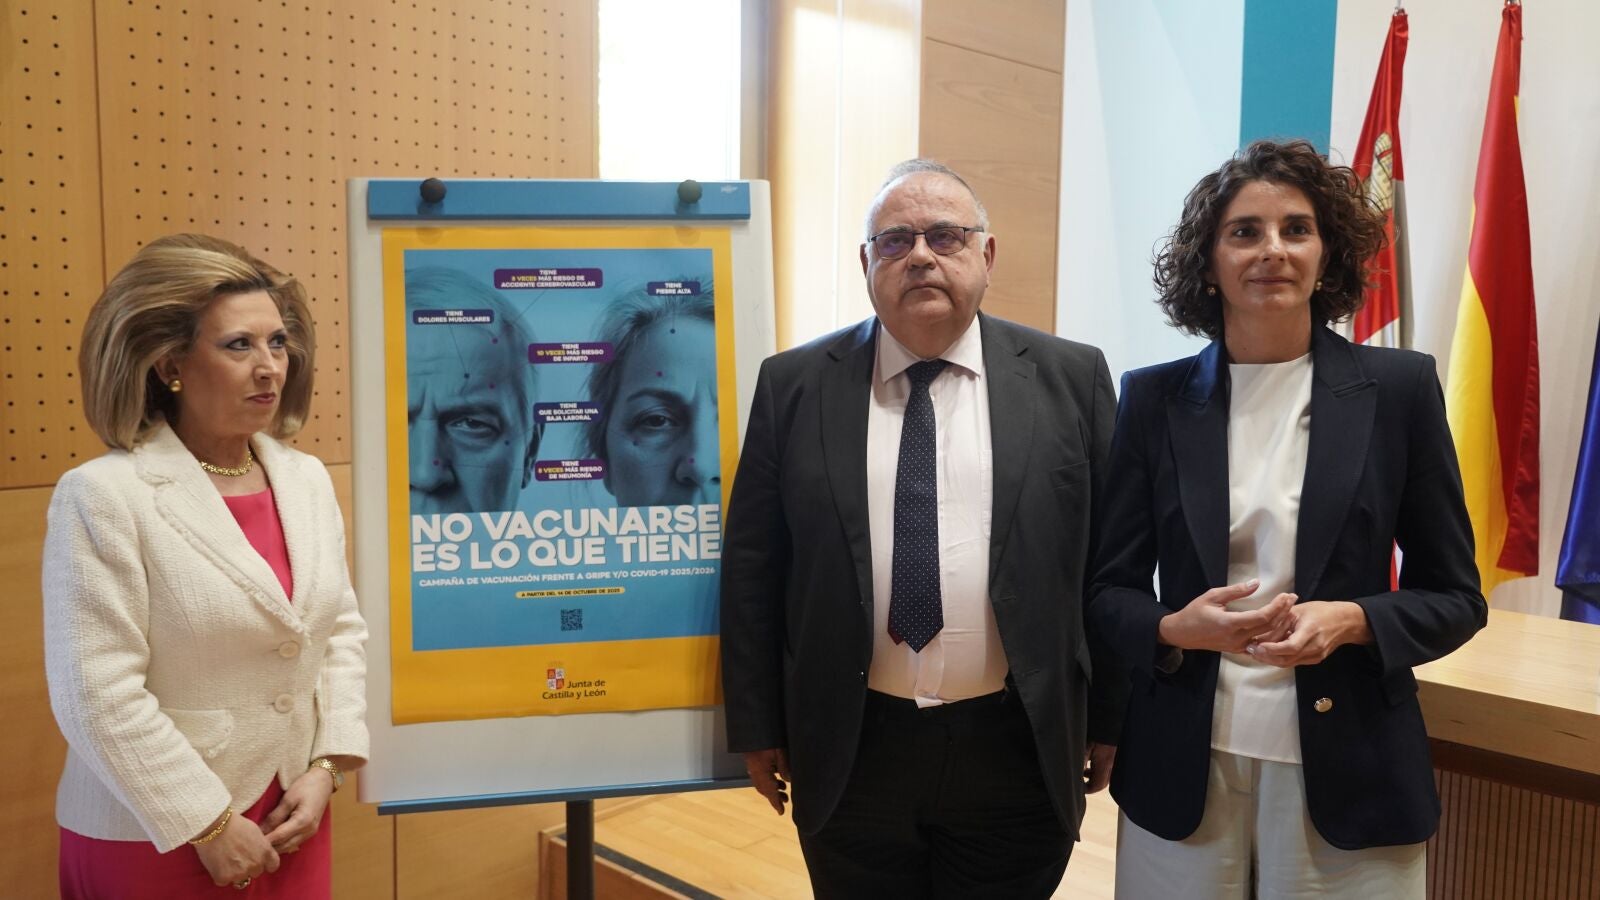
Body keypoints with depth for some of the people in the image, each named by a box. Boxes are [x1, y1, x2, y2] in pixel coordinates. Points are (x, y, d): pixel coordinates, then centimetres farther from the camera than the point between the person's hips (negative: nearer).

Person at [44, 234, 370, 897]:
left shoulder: (308, 479, 3)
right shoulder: (103, 496, -14)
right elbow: (98, 694, -17)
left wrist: (327, 766, -3)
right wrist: (208, 825, -15)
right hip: (155, 837, -5)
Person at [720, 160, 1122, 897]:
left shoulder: (1070, 378, -1)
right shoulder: (794, 385, -1)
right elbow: (751, 566, 2)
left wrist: (1107, 718, 4)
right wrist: (758, 725, 2)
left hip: (1017, 752, 0)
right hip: (848, 753, 1)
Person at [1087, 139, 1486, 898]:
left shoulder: (1399, 388, -1)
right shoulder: (1154, 398, 0)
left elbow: (1455, 596, 3)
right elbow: (1108, 590, 4)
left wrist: (1350, 621, -16)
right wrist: (1176, 627, -16)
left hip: (1346, 770, 0)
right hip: (1182, 767, 1)